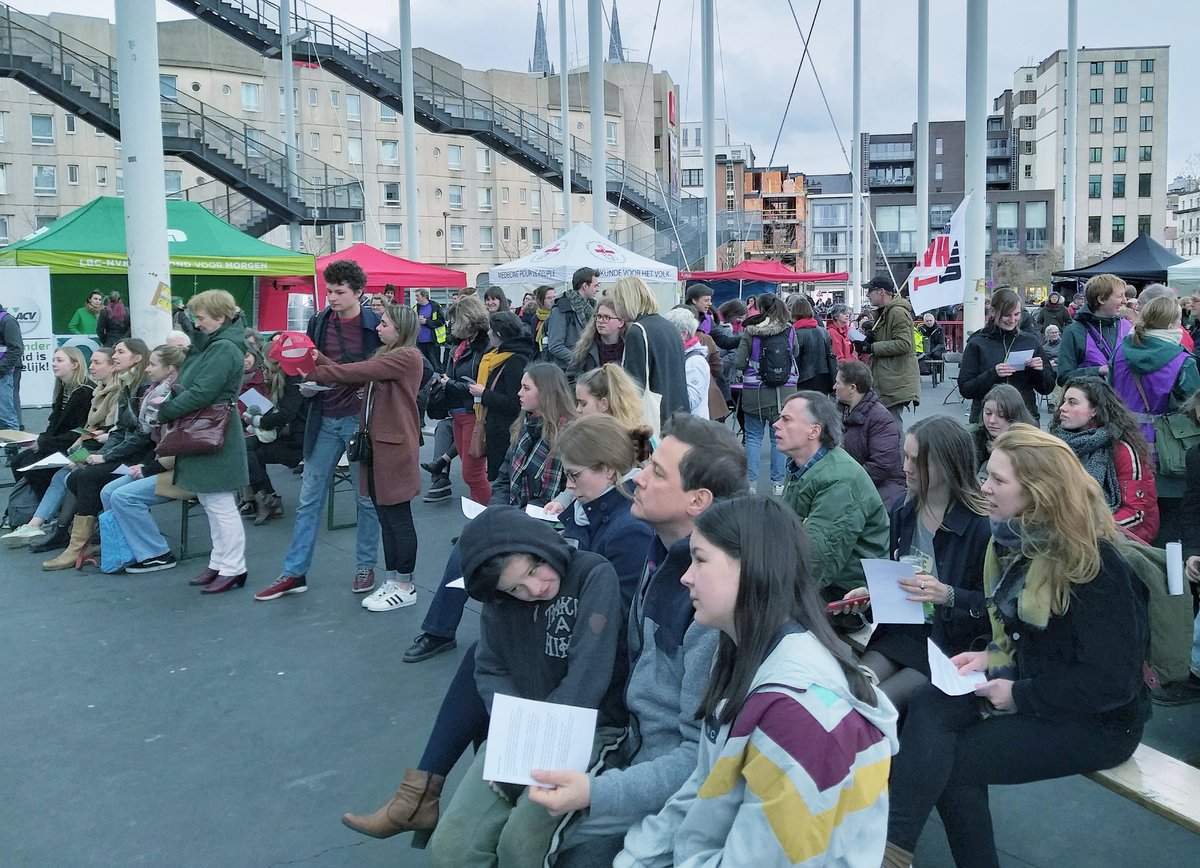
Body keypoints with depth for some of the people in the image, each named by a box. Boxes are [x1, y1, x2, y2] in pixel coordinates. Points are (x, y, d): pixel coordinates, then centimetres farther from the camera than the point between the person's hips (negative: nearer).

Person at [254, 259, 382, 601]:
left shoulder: (375, 326, -8)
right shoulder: (319, 322, 5)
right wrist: (306, 385, -5)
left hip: (360, 420, -4)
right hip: (325, 421, 4)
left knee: (367, 497, 8)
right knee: (308, 498, 6)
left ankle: (365, 567, 22)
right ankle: (294, 573, 13)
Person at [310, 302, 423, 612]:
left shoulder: (408, 357, -14)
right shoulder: (385, 355, 18)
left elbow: (358, 372, -19)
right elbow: (356, 376, 6)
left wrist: (313, 372, -13)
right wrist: (319, 359, -3)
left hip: (395, 447, -9)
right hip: (377, 444, 9)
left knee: (398, 517, 0)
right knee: (385, 516, 13)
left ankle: (405, 587, 11)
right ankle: (392, 581, 23)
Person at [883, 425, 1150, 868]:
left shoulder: (1093, 564, -22)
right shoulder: (1017, 542, 4)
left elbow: (1111, 682, -22)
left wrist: (1020, 695, -17)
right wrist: (991, 657, 0)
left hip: (1097, 720, -8)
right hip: (1030, 684, 8)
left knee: (950, 760, -18)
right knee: (929, 704, -16)